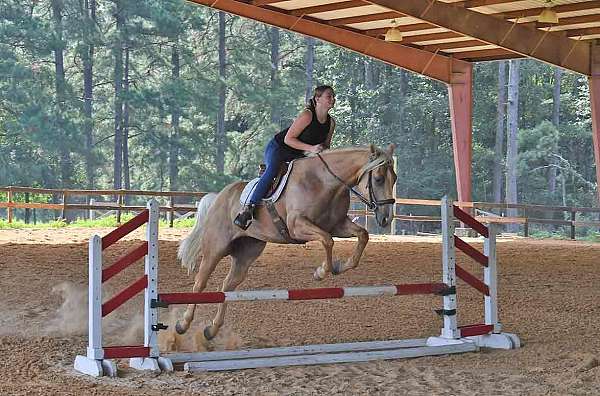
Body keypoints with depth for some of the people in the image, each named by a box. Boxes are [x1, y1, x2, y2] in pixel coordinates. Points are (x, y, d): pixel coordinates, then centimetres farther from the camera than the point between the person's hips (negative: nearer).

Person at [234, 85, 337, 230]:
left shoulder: (331, 122, 1)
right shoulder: (307, 115, -20)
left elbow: (325, 145, 14)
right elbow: (288, 139, -21)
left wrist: (322, 151, -10)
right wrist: (311, 148, -29)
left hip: (297, 156, 8)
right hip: (278, 148, -8)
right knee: (272, 170, -36)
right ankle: (248, 208, -42)